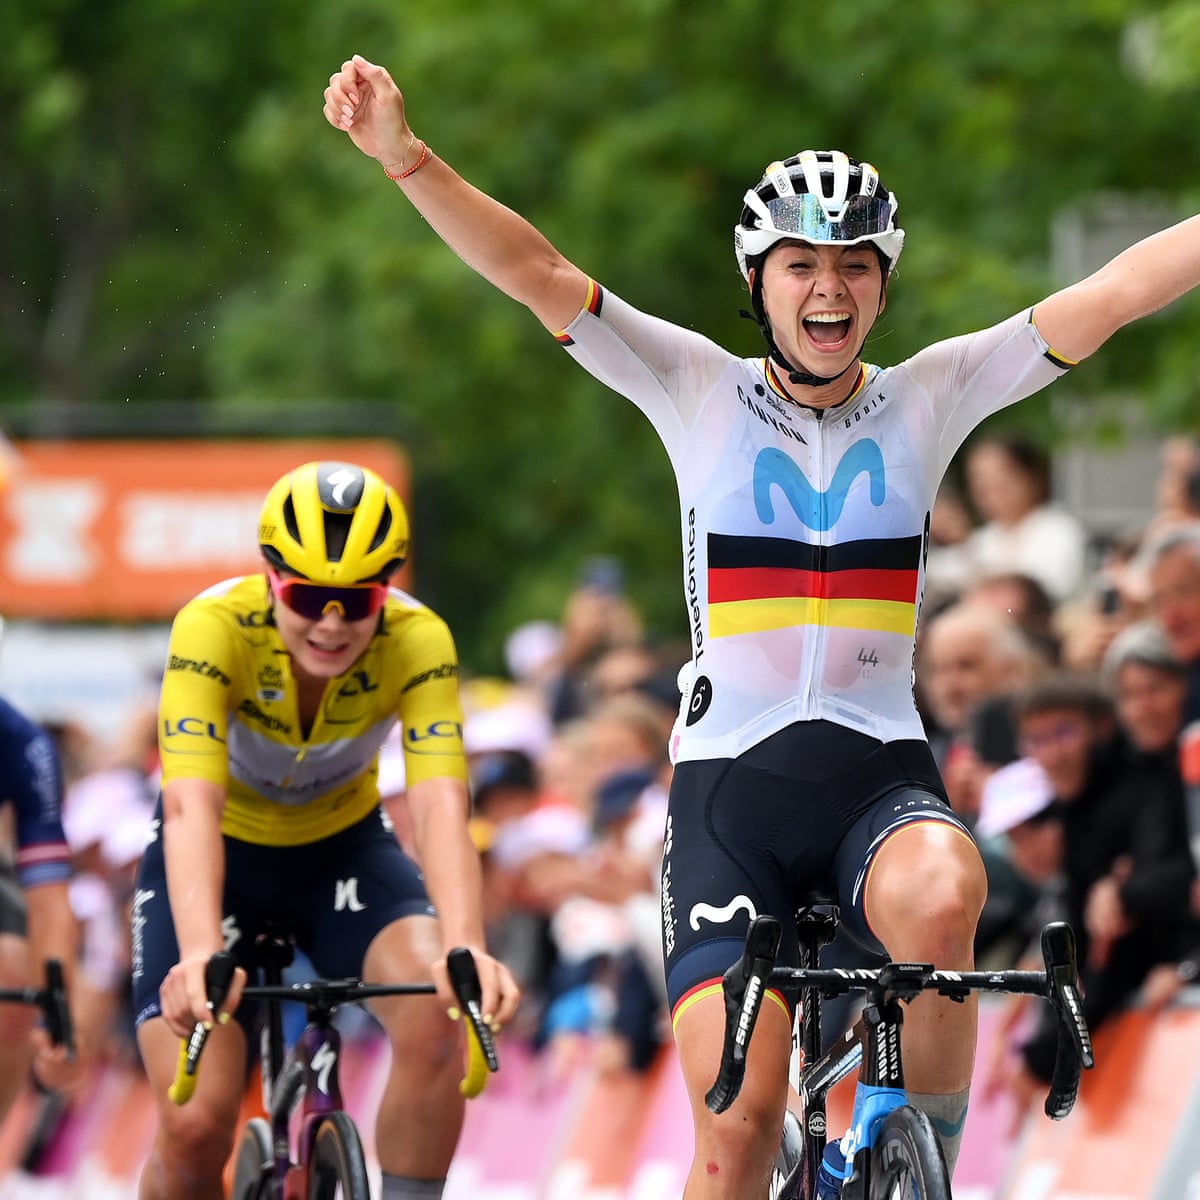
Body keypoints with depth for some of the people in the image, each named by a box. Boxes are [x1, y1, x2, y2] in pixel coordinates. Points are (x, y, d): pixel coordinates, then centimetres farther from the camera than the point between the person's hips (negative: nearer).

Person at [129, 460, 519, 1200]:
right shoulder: (216, 627, -31)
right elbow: (192, 805, -42)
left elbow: (440, 806, -37)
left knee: (438, 1016, -29)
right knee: (193, 1126, -16)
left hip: (342, 846, 1)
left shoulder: (418, 641, -26)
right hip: (226, 852, -1)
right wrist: (199, 955, -59)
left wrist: (466, 948, -56)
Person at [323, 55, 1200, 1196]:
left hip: (879, 770, 0)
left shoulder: (928, 398, 6)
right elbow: (538, 275, -7)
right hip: (731, 775, 0)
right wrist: (405, 157, -19)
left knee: (941, 899, -35)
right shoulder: (704, 393, 3)